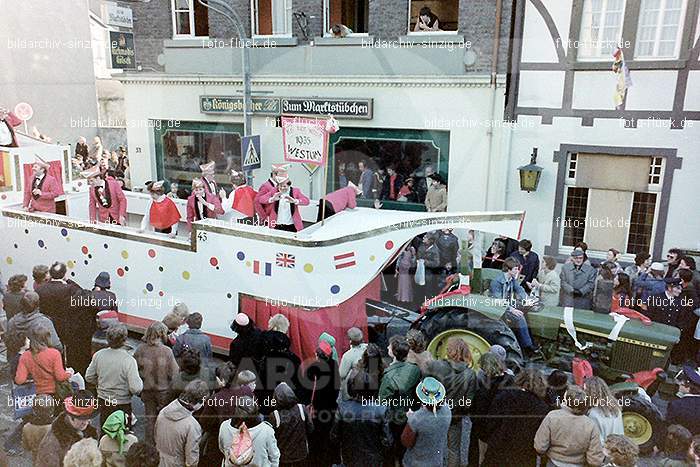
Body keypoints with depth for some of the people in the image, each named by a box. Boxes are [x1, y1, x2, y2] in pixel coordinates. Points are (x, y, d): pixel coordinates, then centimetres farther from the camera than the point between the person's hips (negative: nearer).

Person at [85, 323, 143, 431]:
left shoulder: (98, 355, -10)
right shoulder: (129, 361, -25)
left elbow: (89, 378, 3)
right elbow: (136, 389, -26)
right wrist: (140, 381, -5)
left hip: (103, 401, 5)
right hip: (122, 405, -5)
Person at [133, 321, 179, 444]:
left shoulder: (140, 349, -11)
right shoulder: (166, 351, -20)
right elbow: (174, 373, -17)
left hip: (147, 389, 3)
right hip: (164, 390, -3)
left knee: (150, 418, 18)